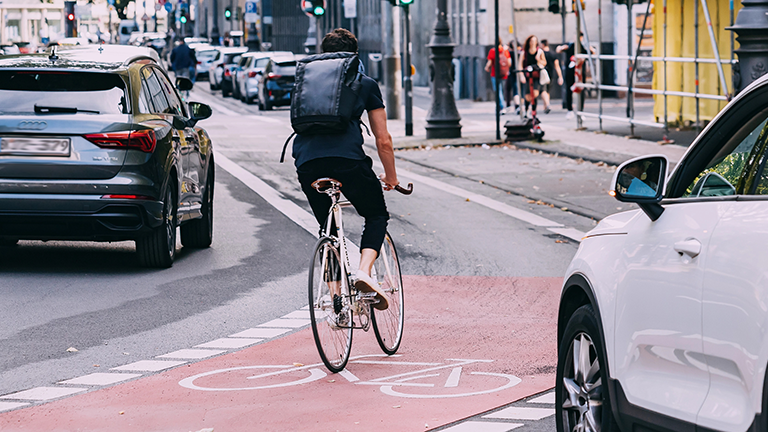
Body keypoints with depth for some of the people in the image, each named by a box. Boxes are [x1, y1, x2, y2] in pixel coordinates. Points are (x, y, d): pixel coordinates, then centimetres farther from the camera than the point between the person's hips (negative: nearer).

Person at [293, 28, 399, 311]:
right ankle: (364, 271, -8)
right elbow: (383, 140, 21)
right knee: (377, 216, 18)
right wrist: (391, 178, 35)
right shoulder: (365, 84, 20)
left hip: (307, 163, 3)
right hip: (348, 158, -3)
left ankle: (338, 297, 13)